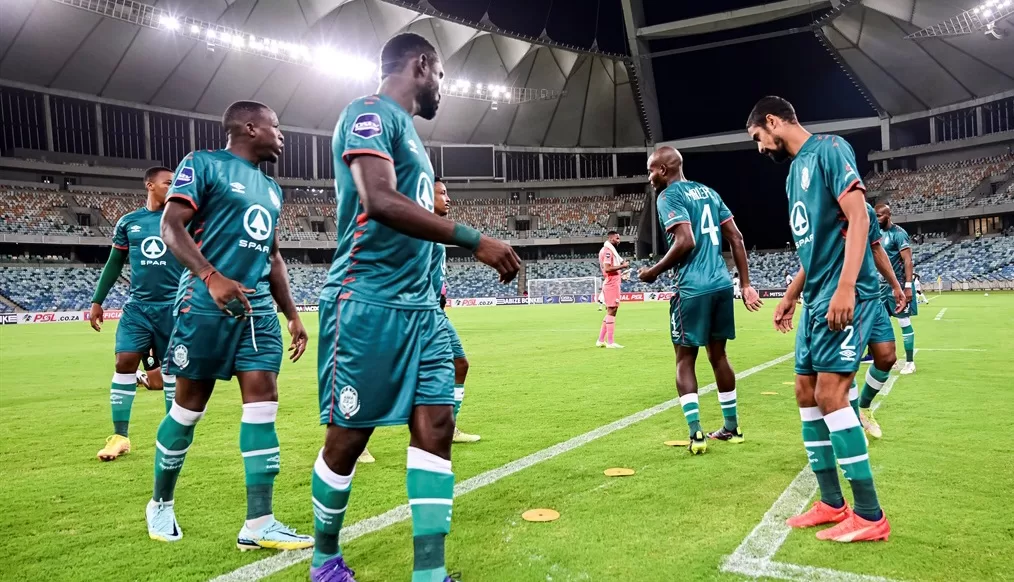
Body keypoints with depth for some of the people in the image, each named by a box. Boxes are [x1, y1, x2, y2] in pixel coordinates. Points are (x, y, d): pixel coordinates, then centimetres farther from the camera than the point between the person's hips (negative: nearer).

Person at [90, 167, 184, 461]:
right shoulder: (128, 222, 7)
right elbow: (114, 263, 13)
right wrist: (97, 301, 11)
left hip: (172, 306, -1)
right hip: (137, 305, 1)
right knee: (125, 362, -6)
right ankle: (120, 435, 4)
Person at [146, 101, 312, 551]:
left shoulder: (271, 189, 20)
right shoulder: (203, 164, -2)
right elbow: (171, 226, -11)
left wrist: (292, 315, 18)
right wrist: (213, 277, -26)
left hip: (259, 310, 6)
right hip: (206, 306, -6)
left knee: (263, 403, -3)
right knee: (189, 406, 4)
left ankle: (258, 524, 0)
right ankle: (161, 503, 27)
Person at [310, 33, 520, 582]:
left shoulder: (404, 128, 22)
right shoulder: (369, 113, -7)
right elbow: (380, 201, -22)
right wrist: (474, 239, -23)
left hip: (421, 305, 9)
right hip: (368, 302, -9)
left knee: (435, 424, 0)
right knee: (348, 435, 3)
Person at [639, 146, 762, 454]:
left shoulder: (668, 196, -5)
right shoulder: (708, 191, 18)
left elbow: (686, 241, -19)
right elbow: (736, 238, 13)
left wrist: (654, 271, -6)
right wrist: (746, 285, 14)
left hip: (693, 288, -7)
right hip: (722, 284, 7)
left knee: (685, 359, 3)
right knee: (718, 354, 17)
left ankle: (696, 434, -2)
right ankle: (732, 427, 26)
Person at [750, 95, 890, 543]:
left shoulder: (829, 150, -7)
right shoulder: (795, 171, 20)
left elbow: (858, 219, -17)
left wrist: (845, 287, -25)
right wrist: (790, 297, 24)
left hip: (844, 295, -10)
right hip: (817, 300, 10)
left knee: (830, 393, -12)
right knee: (806, 393, 8)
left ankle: (870, 516, 1)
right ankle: (832, 503, 18)